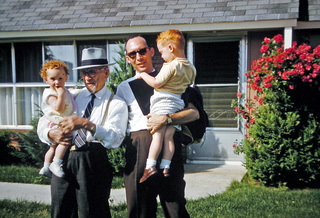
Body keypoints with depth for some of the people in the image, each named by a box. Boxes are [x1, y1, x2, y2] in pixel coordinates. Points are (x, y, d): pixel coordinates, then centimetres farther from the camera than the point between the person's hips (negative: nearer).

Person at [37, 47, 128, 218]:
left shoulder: (117, 104, 3)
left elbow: (115, 139, -13)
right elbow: (43, 123, 15)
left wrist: (87, 124, -26)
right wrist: (52, 134, -9)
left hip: (92, 162, -4)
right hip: (63, 160, 4)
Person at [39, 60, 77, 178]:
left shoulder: (63, 91, 12)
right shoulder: (51, 94, -18)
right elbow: (59, 109, -31)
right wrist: (61, 94, -32)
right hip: (57, 126, -10)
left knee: (54, 146, 19)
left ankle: (46, 167, 33)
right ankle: (56, 164, -21)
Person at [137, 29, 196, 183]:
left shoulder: (171, 66, -11)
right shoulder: (191, 68, 13)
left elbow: (156, 83, -10)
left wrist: (143, 74, 4)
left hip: (163, 101, -7)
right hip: (177, 104, 7)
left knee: (158, 134, -9)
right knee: (169, 136, 2)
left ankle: (150, 166, -10)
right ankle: (165, 167, -2)